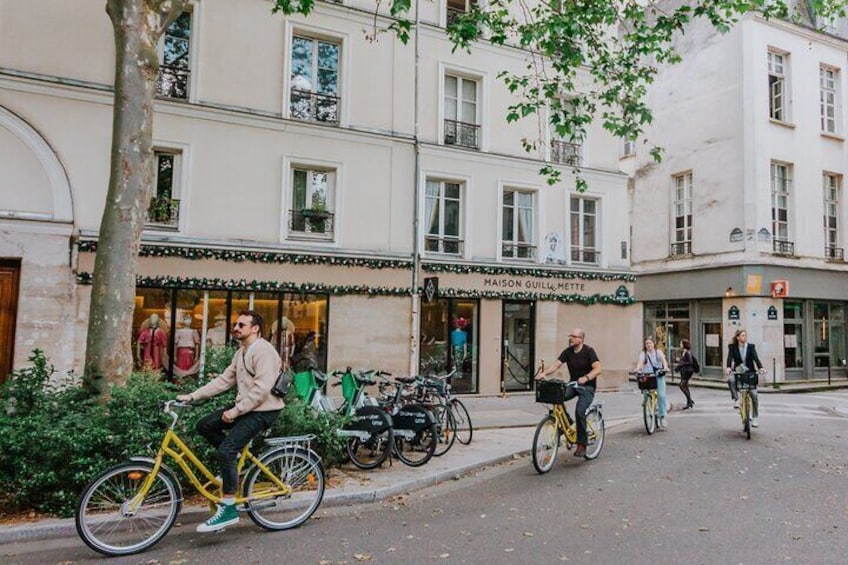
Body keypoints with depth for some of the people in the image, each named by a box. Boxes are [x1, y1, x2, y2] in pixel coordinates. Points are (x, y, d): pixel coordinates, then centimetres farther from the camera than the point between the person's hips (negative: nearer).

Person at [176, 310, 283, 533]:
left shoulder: (263, 350, -17)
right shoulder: (241, 353, 15)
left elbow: (261, 389, -24)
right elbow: (223, 380, 13)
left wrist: (235, 411, -21)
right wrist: (192, 396, 6)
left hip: (263, 411, -10)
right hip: (244, 407, 10)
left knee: (225, 450, -19)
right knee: (205, 426, 4)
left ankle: (228, 509, -9)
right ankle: (235, 458, 17)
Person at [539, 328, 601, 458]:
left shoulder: (588, 351, -11)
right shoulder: (568, 351, 3)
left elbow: (597, 368, -23)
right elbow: (557, 364, -6)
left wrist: (586, 377, -40)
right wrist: (545, 373, -25)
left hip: (587, 386, -5)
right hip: (573, 384, 5)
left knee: (579, 411, -25)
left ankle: (582, 444, -10)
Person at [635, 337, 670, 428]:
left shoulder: (658, 352, 7)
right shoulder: (643, 354, 6)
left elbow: (663, 360, -10)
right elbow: (640, 361, -11)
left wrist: (665, 367, -32)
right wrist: (637, 368, -33)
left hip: (659, 375, -1)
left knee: (661, 395, -11)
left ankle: (662, 417, -2)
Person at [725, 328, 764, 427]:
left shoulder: (751, 346, 0)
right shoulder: (732, 347, -1)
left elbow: (755, 358, -12)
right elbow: (730, 357, -15)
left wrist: (760, 367, -32)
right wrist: (728, 367, -36)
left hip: (750, 372, 0)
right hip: (738, 372, 0)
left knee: (753, 394, -8)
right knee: (730, 379, -35)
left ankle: (756, 417, 6)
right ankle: (736, 399, -16)